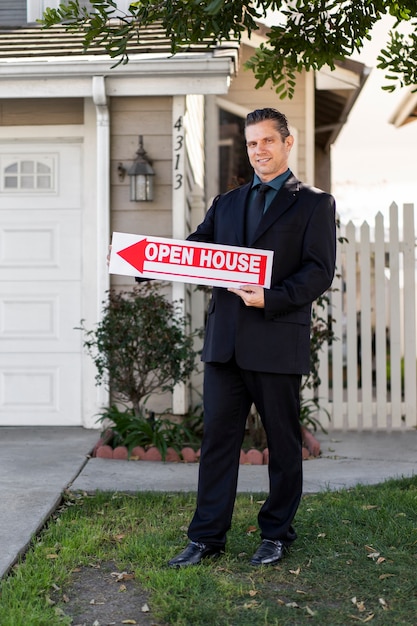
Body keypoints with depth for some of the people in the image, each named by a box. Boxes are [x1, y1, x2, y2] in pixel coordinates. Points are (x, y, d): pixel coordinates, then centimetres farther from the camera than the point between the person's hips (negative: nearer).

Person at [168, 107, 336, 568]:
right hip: (225, 339, 4)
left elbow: (319, 272, -6)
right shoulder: (226, 203, 19)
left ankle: (276, 535, 23)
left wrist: (271, 299, -20)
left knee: (283, 442, 8)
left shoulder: (314, 204, 4)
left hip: (278, 342, -4)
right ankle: (207, 537, 16)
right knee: (217, 437, 6)